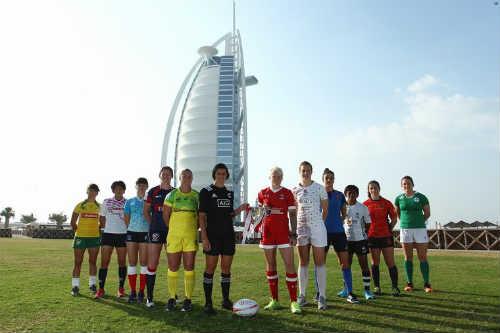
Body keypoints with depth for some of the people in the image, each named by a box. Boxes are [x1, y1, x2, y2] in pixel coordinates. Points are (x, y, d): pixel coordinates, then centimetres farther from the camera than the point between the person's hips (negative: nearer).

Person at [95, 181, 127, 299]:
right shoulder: (106, 202, 6)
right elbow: (101, 218, 13)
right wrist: (109, 227, 8)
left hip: (122, 235, -1)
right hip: (108, 234, 1)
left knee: (122, 262, 4)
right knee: (104, 262, 0)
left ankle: (121, 288, 14)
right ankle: (101, 289, 8)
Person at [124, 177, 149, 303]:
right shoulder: (129, 202, 11)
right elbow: (126, 219, 12)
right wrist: (130, 228, 3)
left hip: (145, 233, -2)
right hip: (132, 232, 2)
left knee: (144, 263, 0)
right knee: (132, 263, 3)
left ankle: (141, 292, 7)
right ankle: (132, 292, 10)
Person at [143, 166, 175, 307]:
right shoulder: (153, 191, 5)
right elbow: (146, 211, 11)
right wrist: (153, 224, 4)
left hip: (171, 231, 1)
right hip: (156, 231, -1)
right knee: (152, 265, 0)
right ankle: (149, 297, 10)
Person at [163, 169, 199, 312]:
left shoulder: (197, 196, 6)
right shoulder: (172, 194, 5)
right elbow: (165, 215, 7)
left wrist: (193, 229, 7)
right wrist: (173, 229, 11)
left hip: (191, 236, 0)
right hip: (173, 236, 0)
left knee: (189, 267, 2)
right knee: (173, 267, 5)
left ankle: (188, 299, 12)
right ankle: (172, 298, 19)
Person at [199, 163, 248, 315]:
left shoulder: (230, 193, 13)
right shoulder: (206, 191, -3)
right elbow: (202, 216, -7)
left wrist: (240, 209, -1)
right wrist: (204, 237, -14)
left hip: (228, 235, 5)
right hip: (212, 235, -5)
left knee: (226, 268, 10)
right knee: (210, 268, -1)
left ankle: (226, 300, 22)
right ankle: (208, 303, 8)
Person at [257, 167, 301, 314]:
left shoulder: (287, 193, 2)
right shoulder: (262, 193, 7)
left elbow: (292, 214, 1)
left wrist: (293, 234, -4)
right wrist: (259, 227, 4)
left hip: (284, 232, -2)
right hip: (267, 233, 2)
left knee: (289, 264, -6)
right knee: (270, 265, 8)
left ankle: (293, 302, 2)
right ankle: (274, 300, 19)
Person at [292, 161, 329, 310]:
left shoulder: (319, 188, -2)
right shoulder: (295, 190, 5)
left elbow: (325, 209, 4)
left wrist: (319, 223, 6)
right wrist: (294, 226, 6)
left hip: (317, 227, -2)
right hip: (301, 228, 2)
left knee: (319, 262, 1)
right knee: (303, 262, 8)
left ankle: (322, 297, 8)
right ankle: (302, 295, 16)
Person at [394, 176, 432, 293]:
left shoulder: (421, 197, -1)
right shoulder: (399, 198, 4)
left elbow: (427, 213, 7)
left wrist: (418, 222, 6)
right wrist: (404, 221, 9)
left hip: (420, 229, -1)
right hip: (405, 229, 1)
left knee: (423, 257, 1)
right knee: (408, 257, 6)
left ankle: (426, 284, 11)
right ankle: (409, 283, 14)